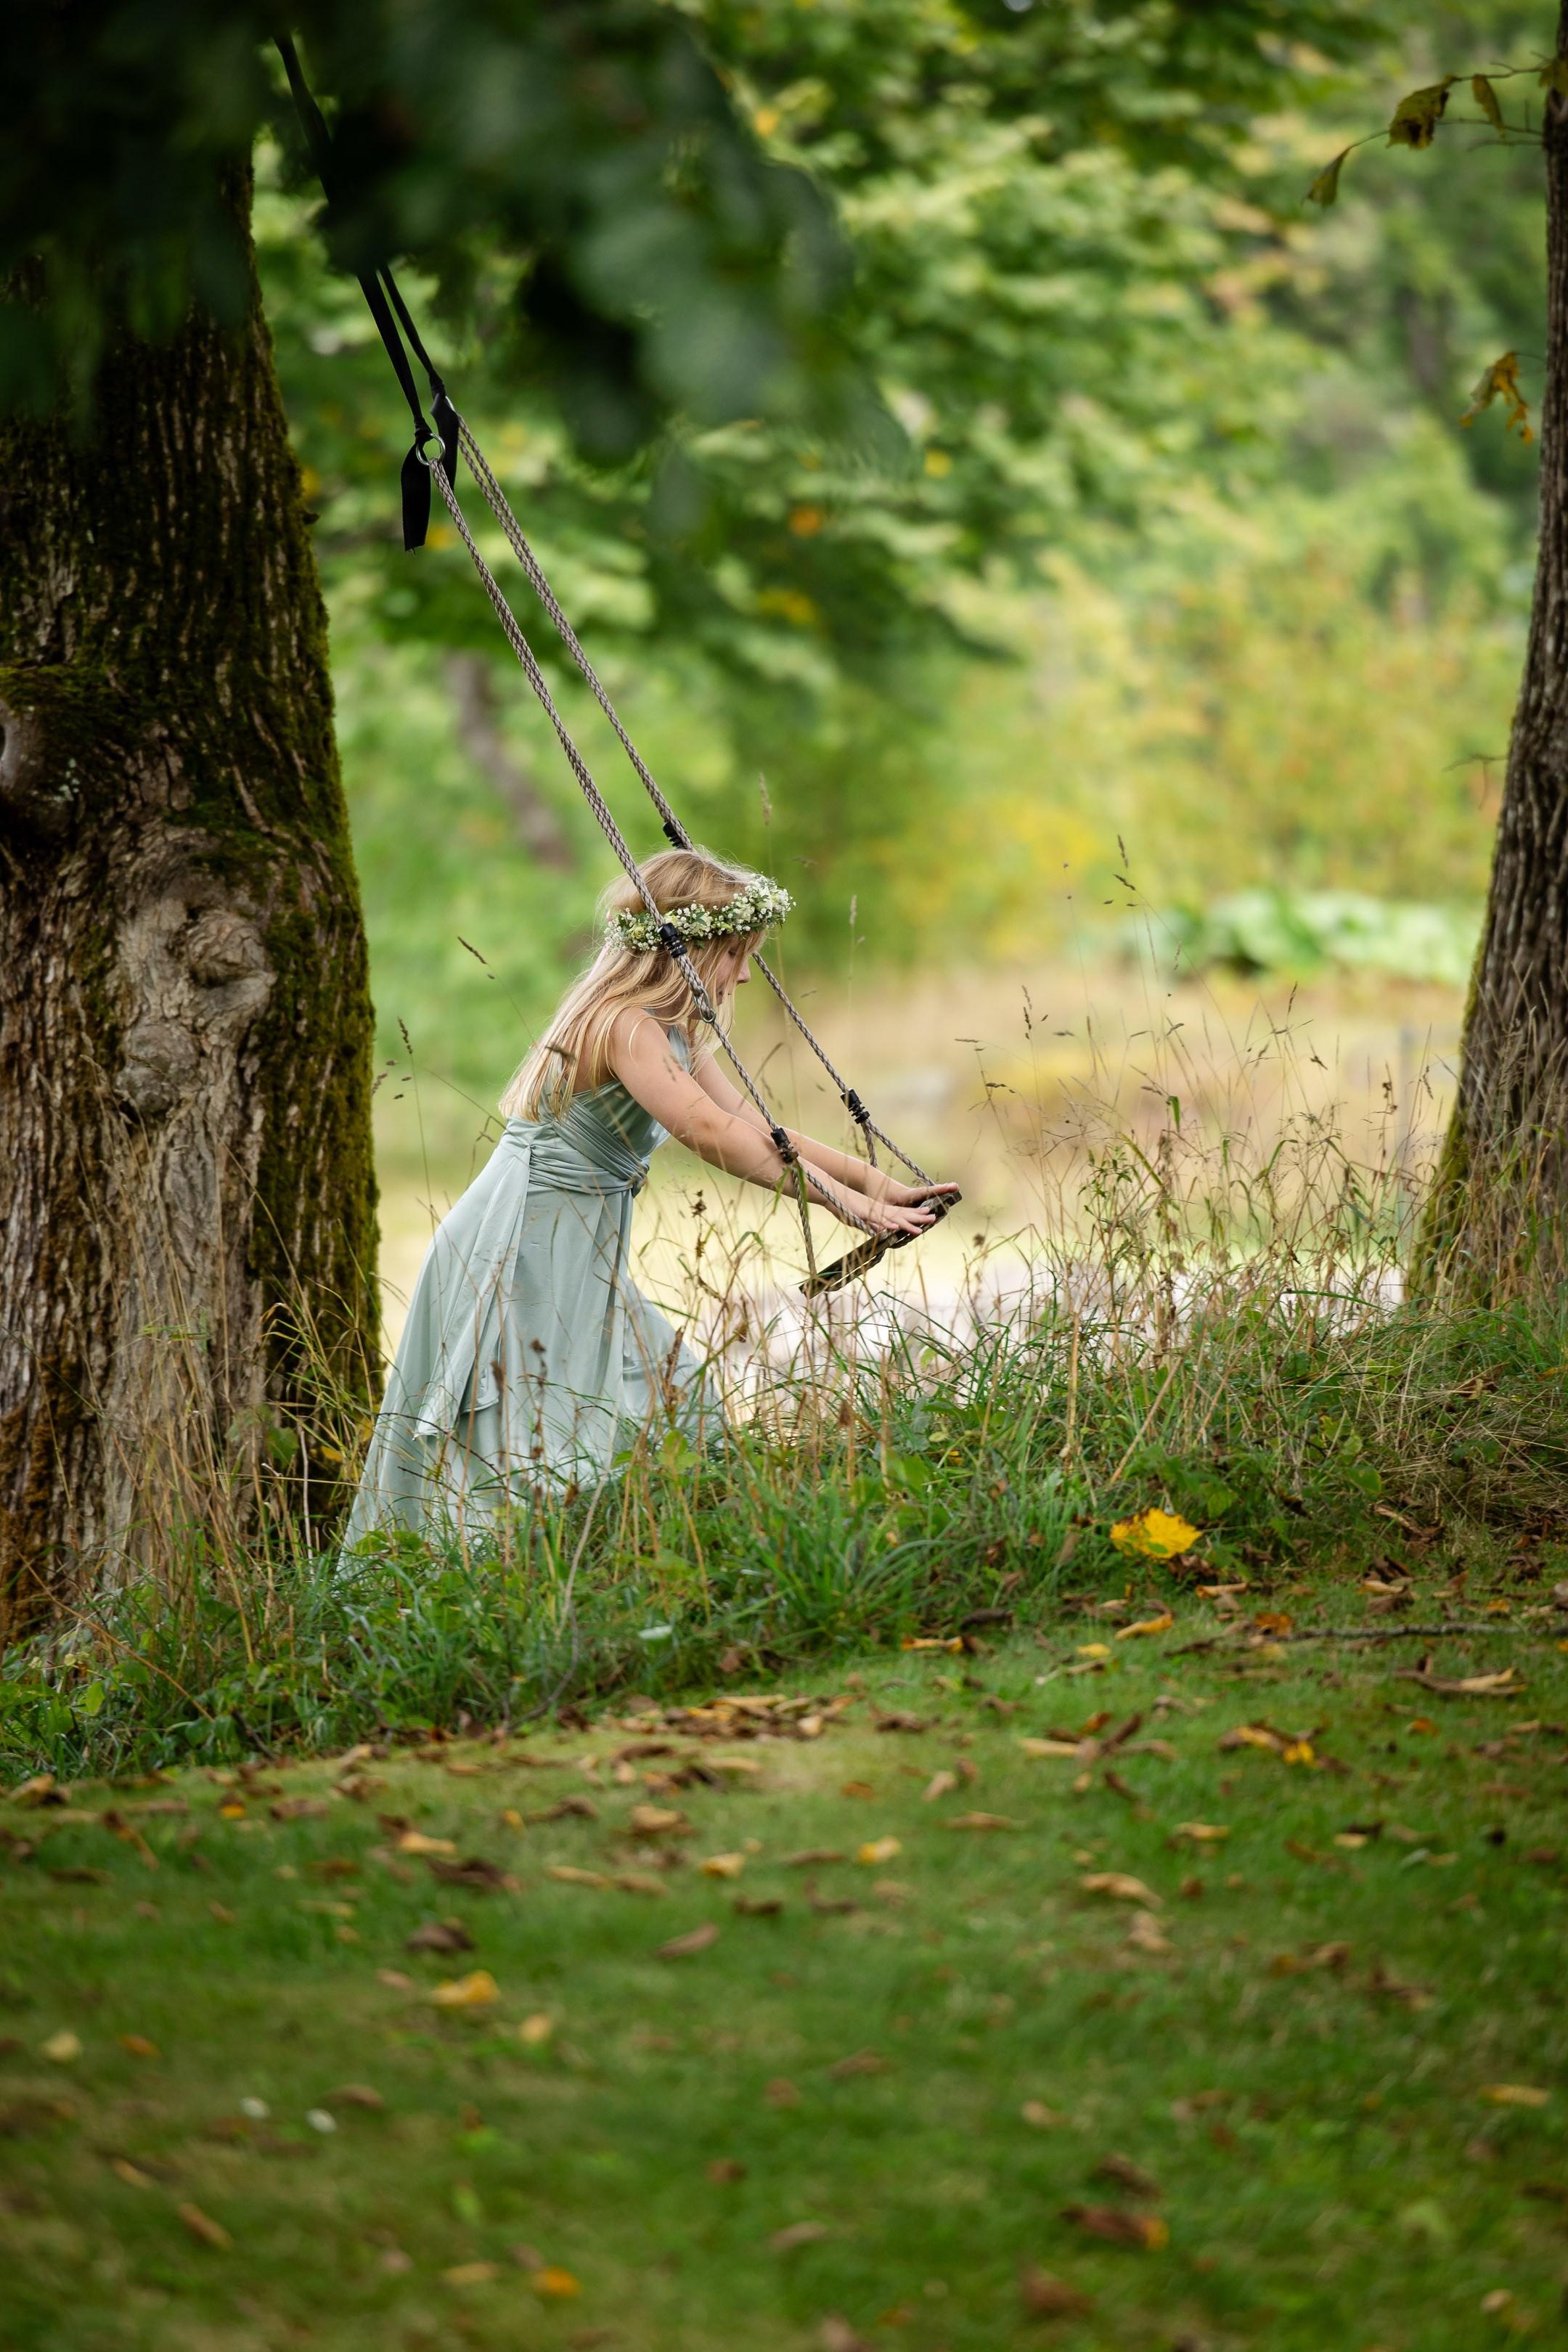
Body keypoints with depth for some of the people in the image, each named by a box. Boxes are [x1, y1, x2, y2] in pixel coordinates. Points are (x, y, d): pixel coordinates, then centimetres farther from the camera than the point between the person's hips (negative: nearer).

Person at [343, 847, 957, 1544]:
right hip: (518, 1255, -10)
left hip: (573, 1265, 10)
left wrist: (876, 1184, 3)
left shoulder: (675, 1034, 11)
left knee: (672, 1396, 8)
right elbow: (712, 1134, -33)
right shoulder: (624, 1025, -21)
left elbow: (757, 1130, 13)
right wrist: (844, 1201, -33)